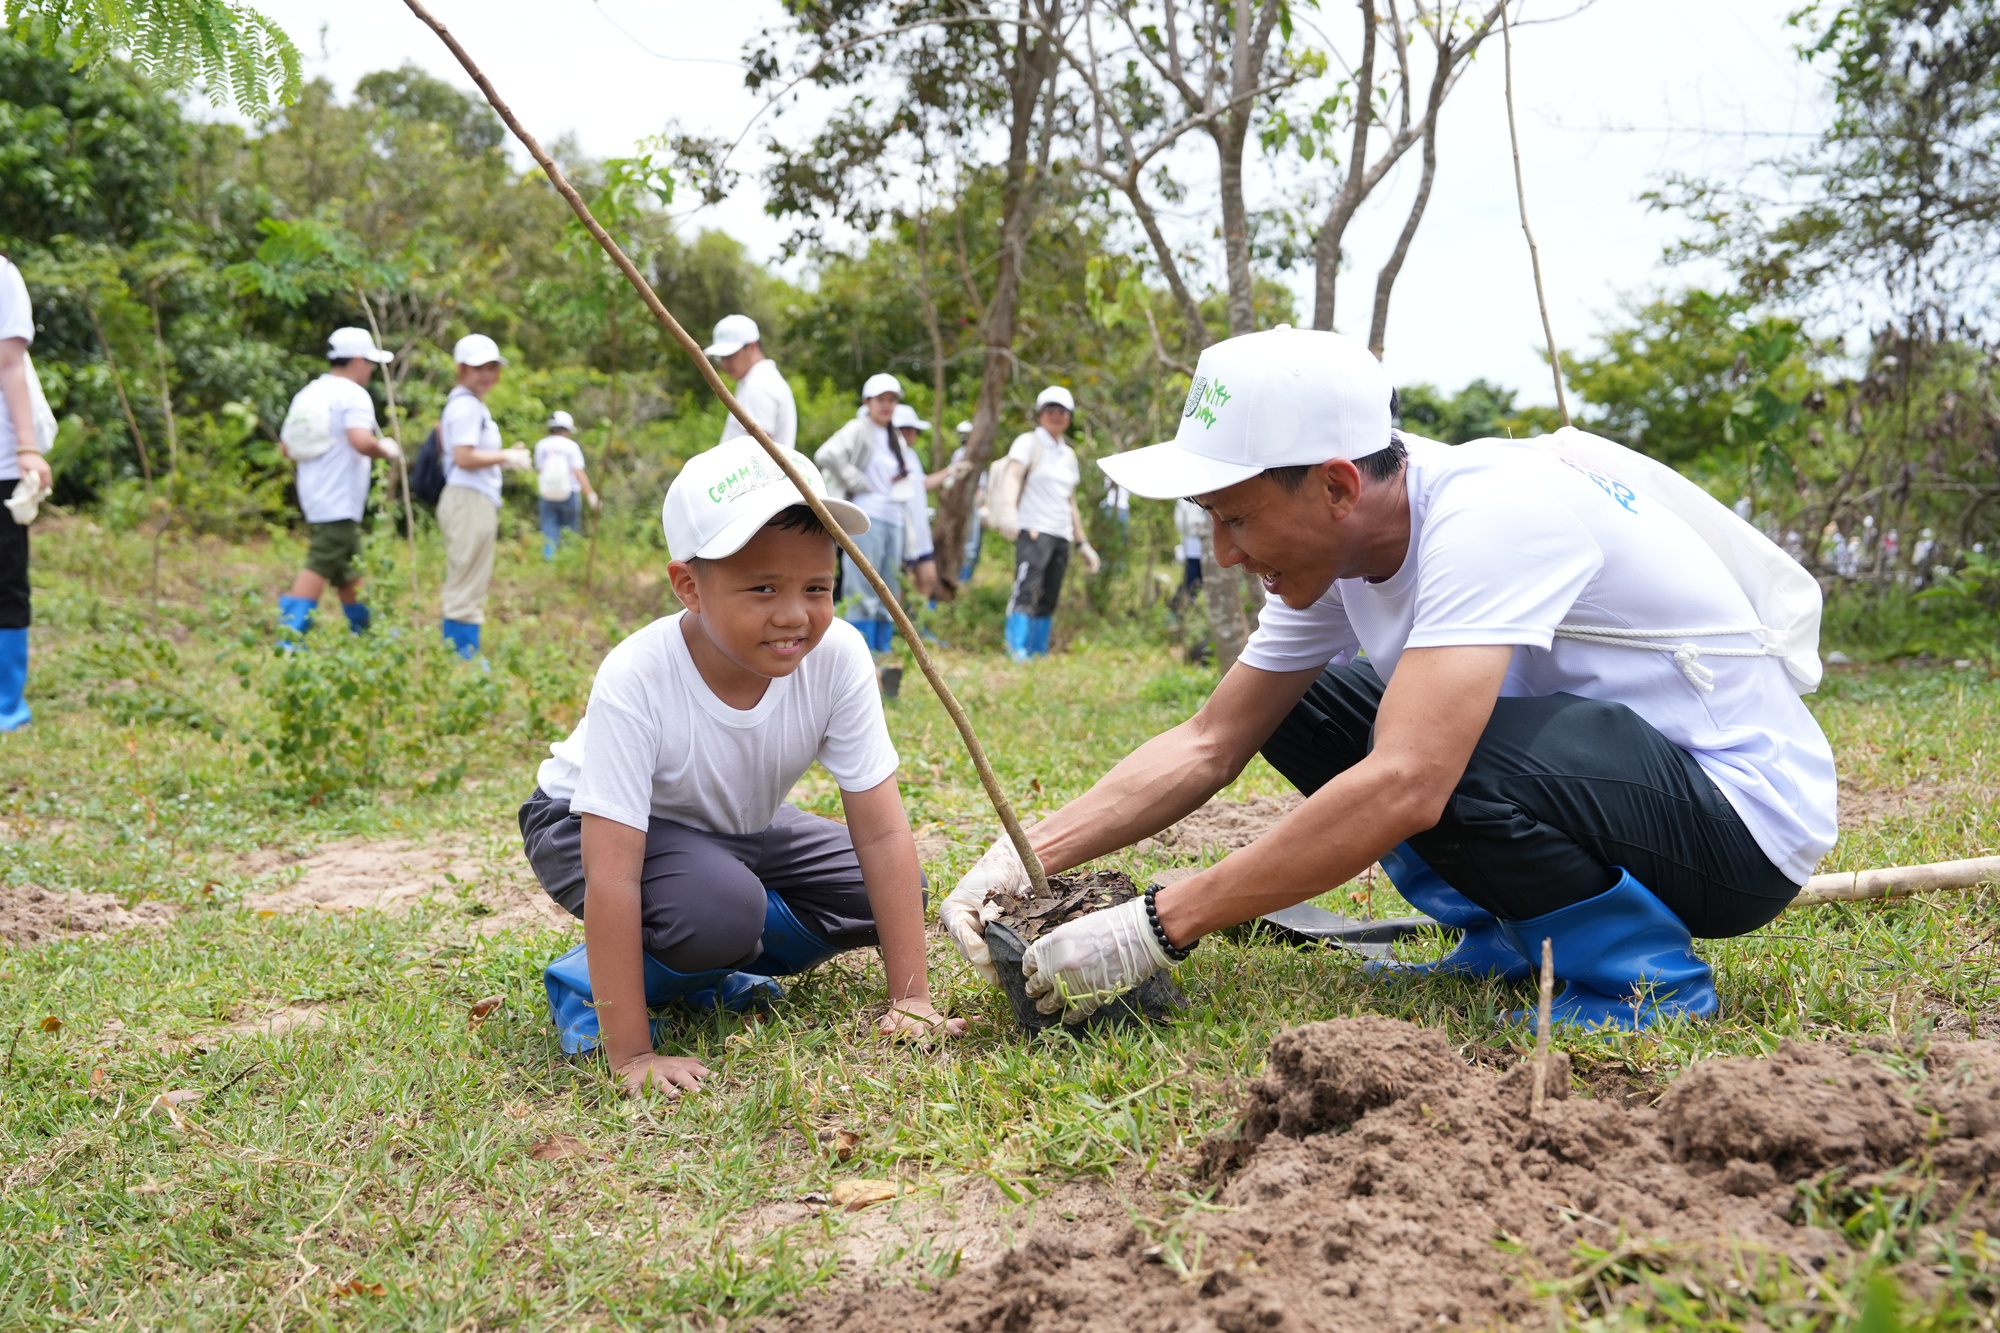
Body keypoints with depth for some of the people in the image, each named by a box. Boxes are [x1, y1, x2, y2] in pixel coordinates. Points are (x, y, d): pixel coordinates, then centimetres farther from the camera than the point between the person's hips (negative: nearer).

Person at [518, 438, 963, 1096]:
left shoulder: (837, 657, -27)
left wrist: (910, 998, -24)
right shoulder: (637, 681, -37)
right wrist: (631, 1055, -39)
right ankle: (592, 981, -5)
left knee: (890, 893, -8)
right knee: (719, 907, -34)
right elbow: (611, 878, -38)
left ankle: (701, 966, 4)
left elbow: (882, 832, -23)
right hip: (586, 824, -5)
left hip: (737, 826, 6)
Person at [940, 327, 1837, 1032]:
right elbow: (1208, 746, 3)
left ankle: (1647, 972, -10)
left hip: (1747, 816, -8)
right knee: (1299, 712, 3)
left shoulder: (1488, 515, -29)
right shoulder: (1334, 551, -2)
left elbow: (1405, 787, -39)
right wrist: (1029, 856, -10)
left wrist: (1157, 928, -35)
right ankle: (1519, 937, 7)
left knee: (1426, 748, -33)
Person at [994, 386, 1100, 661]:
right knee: (1026, 590, -20)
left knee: (1049, 600, 4)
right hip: (1033, 531, -7)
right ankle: (1017, 650, -28)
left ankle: (1039, 652, 8)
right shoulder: (1028, 443, 2)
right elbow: (1012, 475, -17)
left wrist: (1082, 543, 24)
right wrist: (1008, 509, -36)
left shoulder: (1069, 455, 22)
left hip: (1061, 535, 7)